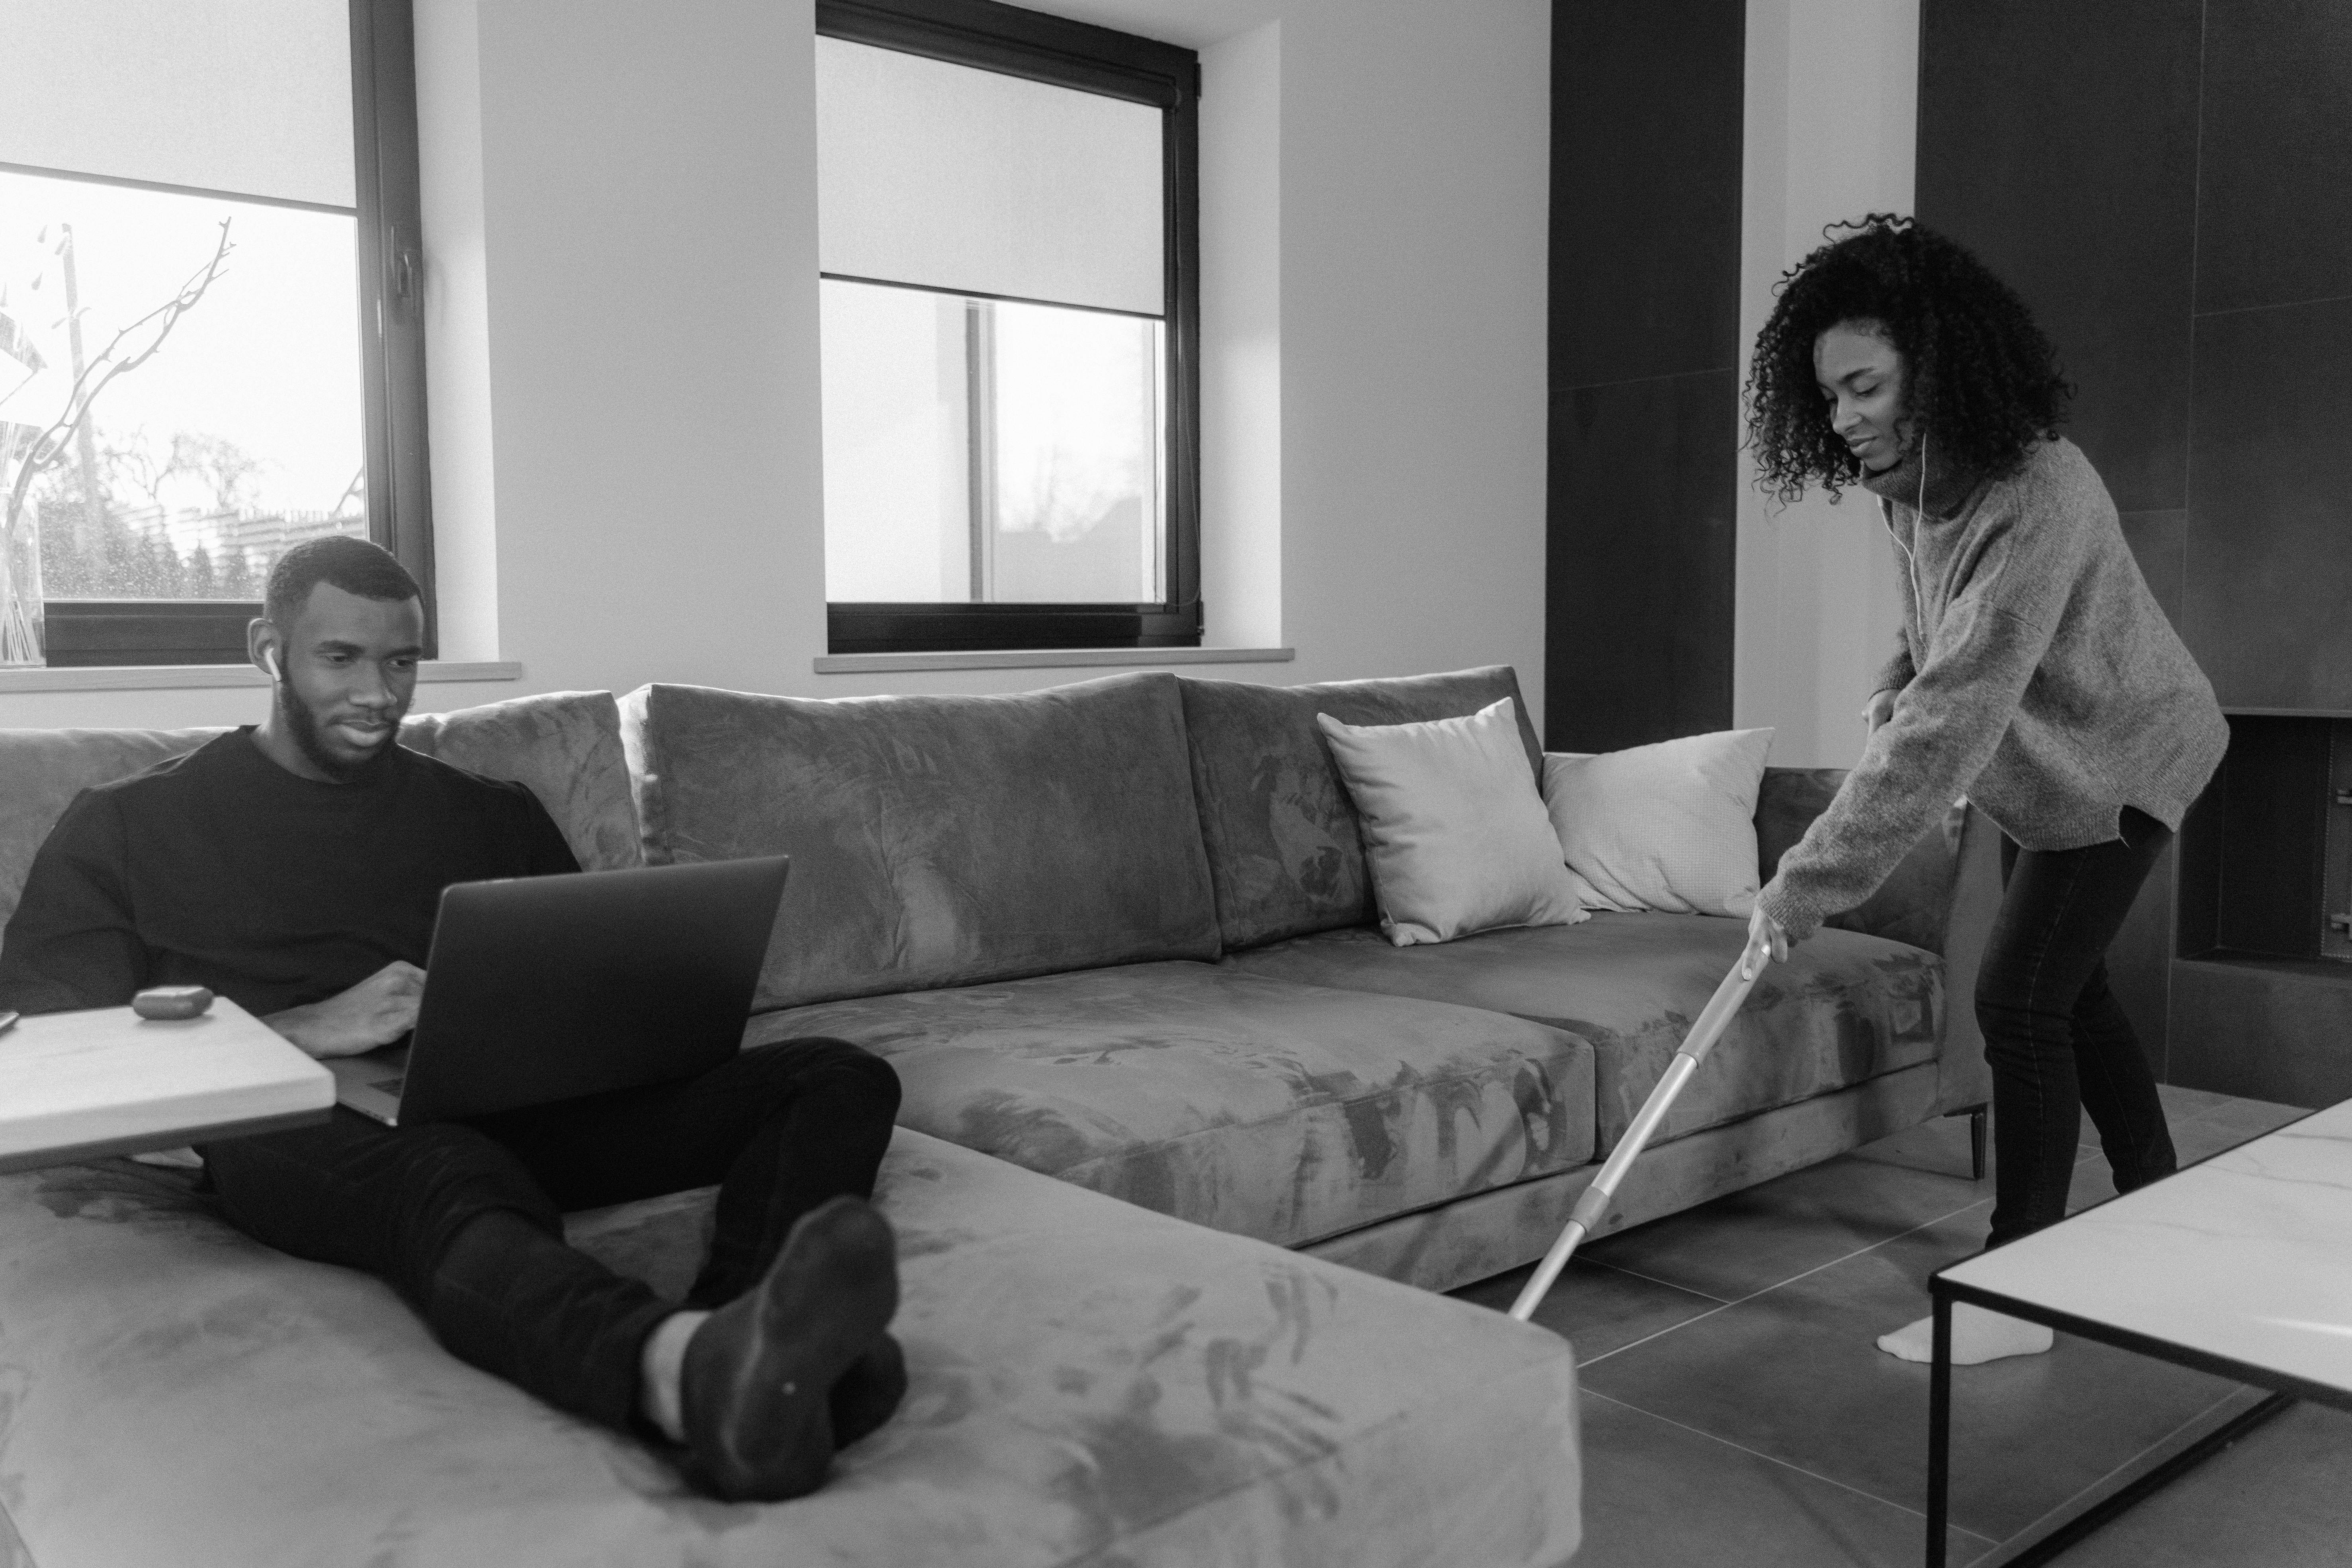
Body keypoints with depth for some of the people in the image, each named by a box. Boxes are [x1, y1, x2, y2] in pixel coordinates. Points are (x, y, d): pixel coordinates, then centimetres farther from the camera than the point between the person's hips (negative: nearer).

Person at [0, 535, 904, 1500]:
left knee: (839, 1079, -18)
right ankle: (694, 1369, -71)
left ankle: (741, 1364, -49)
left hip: (518, 1104, 4)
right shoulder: (126, 828, 17)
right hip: (303, 1124, -4)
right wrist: (310, 1029, -11)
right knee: (449, 1174, -41)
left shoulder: (494, 815, 26)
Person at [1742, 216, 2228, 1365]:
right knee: (2067, 991, 16)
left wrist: (1813, 880, -43)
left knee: (2018, 1001, -11)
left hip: (2118, 763, -8)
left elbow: (1953, 720, -42)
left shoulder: (2037, 500, -36)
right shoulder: (1910, 485, -9)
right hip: (2035, 770, 9)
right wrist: (1897, 687, -8)